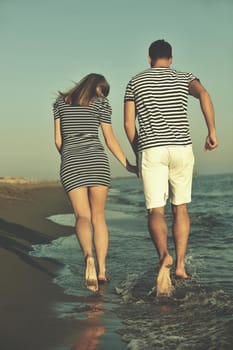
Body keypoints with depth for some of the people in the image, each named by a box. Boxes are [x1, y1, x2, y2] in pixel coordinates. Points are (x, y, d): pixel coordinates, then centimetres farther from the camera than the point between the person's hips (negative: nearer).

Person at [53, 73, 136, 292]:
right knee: (98, 216, 8)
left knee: (82, 217, -5)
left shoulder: (61, 102, 15)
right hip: (96, 160, -1)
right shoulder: (101, 103, 7)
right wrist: (127, 165, 14)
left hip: (70, 163, 1)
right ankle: (102, 269, 1)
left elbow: (58, 140, 13)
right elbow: (110, 140, 5)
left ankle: (88, 256, -34)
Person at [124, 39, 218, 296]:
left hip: (151, 150, -1)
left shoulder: (135, 82, 12)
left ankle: (164, 255, -33)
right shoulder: (183, 77, 11)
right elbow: (203, 94, -12)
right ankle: (180, 265, 13)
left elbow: (128, 123, 7)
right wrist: (212, 131, -12)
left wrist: (138, 152, 19)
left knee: (155, 212, -4)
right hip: (181, 148, 1)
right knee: (180, 208, 15)